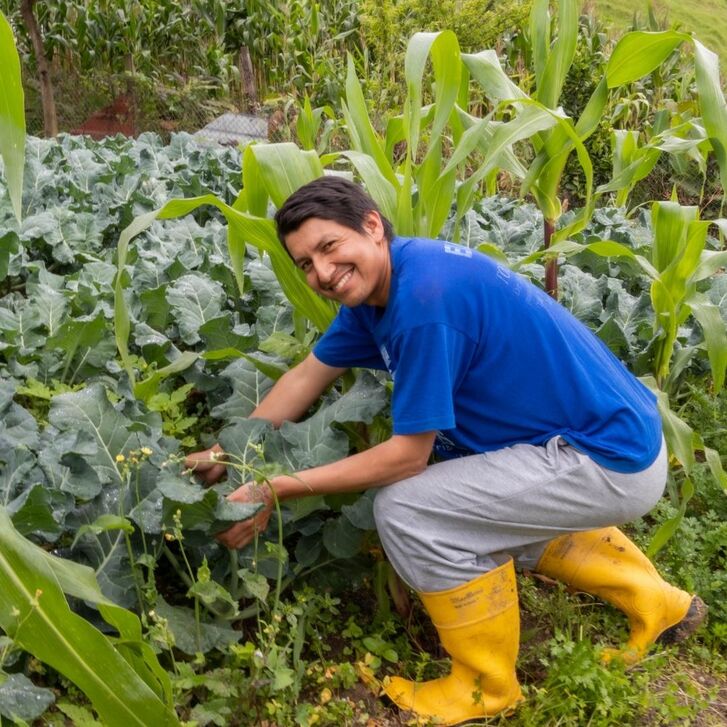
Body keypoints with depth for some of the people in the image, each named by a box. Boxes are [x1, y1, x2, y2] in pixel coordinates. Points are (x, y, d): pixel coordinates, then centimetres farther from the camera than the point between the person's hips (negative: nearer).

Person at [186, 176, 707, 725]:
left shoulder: (423, 299, -26)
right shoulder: (376, 285, 3)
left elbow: (409, 456, -19)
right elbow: (307, 377, 13)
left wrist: (277, 490, -13)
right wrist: (223, 453, 14)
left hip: (613, 460, -10)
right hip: (614, 431, 10)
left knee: (407, 510, -14)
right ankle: (656, 603, 38)